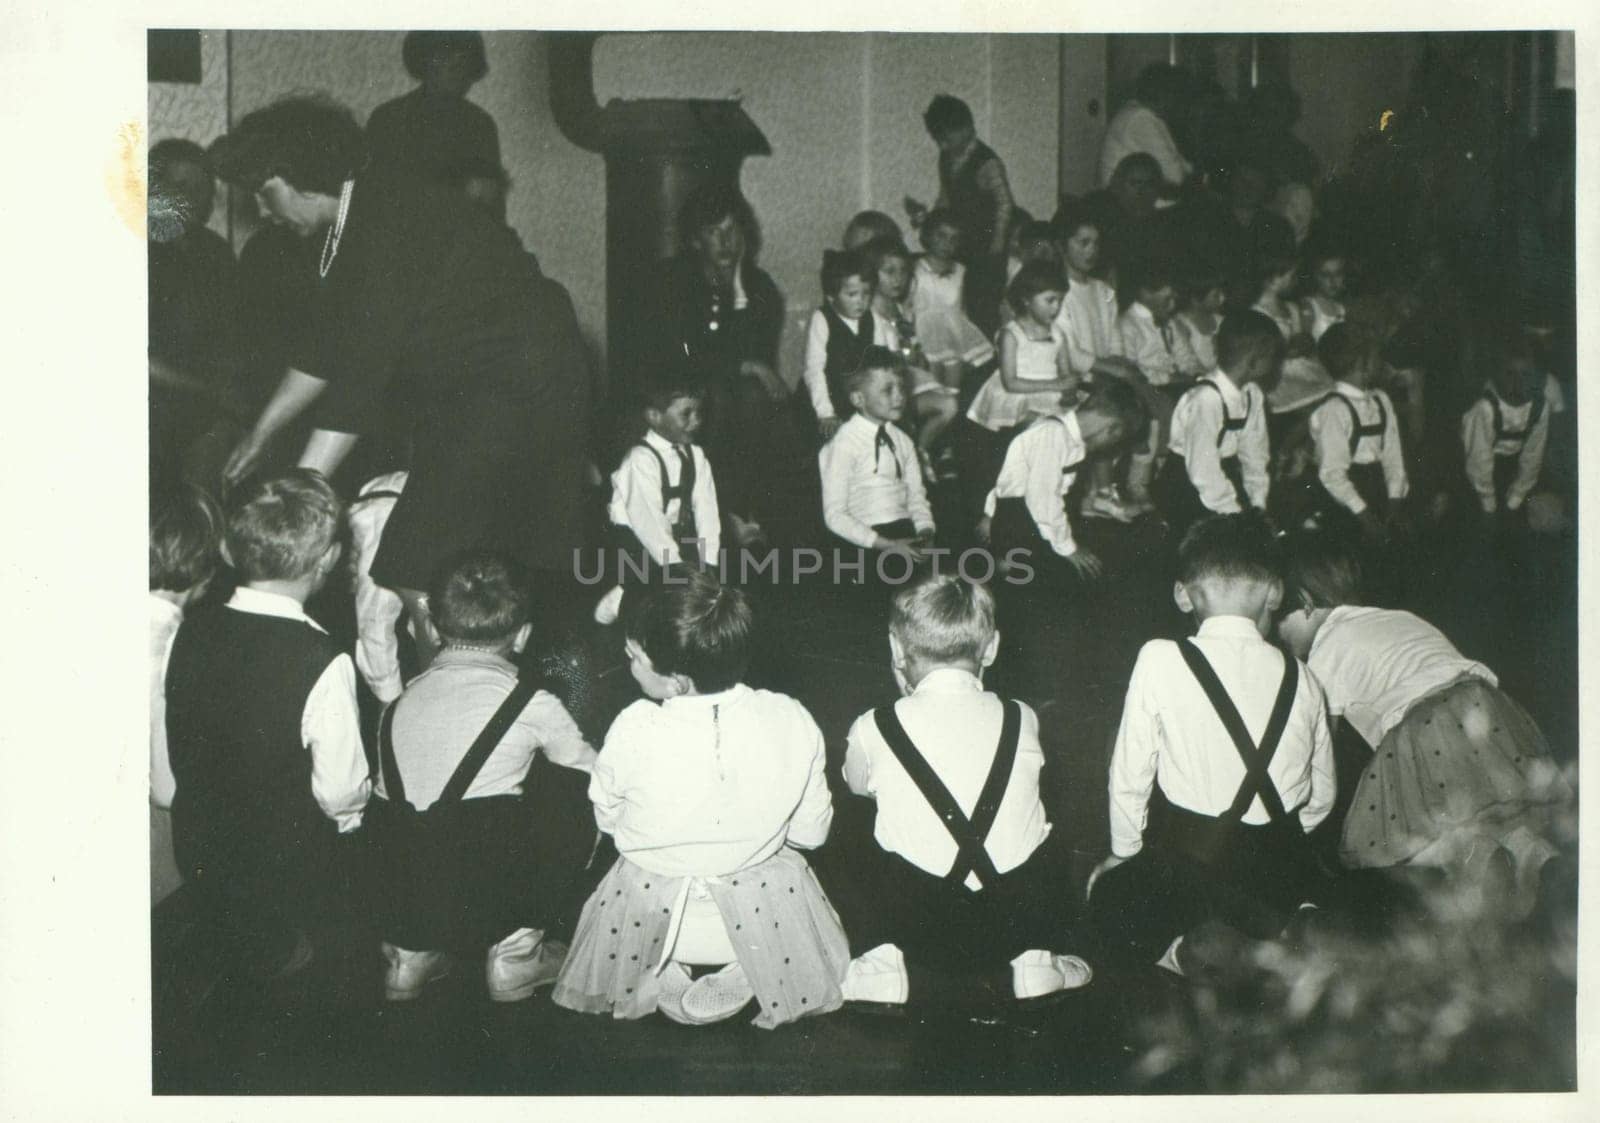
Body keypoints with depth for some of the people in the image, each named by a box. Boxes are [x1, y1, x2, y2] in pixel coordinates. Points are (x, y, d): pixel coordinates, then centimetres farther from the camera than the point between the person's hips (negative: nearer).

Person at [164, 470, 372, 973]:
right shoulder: (324, 663, -26)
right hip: (284, 871, -6)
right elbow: (341, 794, -18)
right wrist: (362, 795, 3)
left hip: (195, 854, 6)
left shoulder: (190, 631, -10)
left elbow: (175, 757, 2)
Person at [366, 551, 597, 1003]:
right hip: (481, 906, -5)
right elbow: (594, 774, 15)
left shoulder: (398, 705, 11)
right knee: (574, 791, 15)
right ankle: (516, 949, 14)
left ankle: (410, 952, 21)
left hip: (401, 902, 5)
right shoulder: (531, 704, -1)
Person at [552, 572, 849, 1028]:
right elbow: (811, 833, -6)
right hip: (764, 914, 0)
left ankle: (662, 983, 16)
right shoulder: (792, 722, -21)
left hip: (652, 910, 0)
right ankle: (743, 978, 15)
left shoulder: (634, 731, -28)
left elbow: (607, 820, -7)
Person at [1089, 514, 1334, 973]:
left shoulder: (1161, 661, -14)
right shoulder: (1298, 677, -2)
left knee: (1108, 891, 25)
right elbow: (1321, 796, 8)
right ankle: (1287, 937, 10)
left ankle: (1180, 948, -4)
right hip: (1282, 876, 7)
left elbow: (1130, 775, -8)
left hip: (1185, 866, -6)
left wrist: (1125, 852, 10)